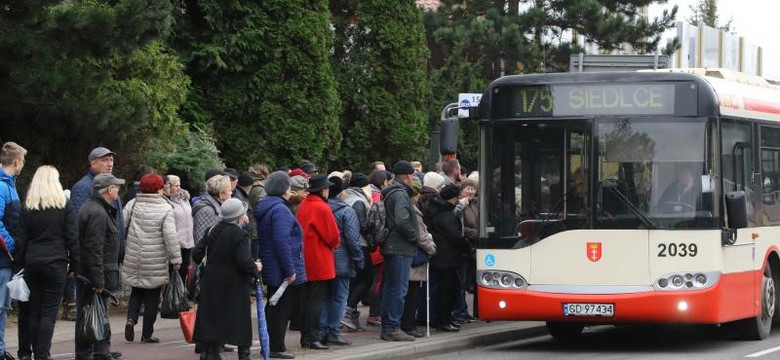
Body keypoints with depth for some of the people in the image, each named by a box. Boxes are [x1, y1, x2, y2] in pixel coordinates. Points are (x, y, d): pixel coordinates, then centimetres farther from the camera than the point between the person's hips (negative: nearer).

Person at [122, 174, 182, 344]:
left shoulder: (132, 204, 0)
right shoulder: (166, 209, -10)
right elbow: (171, 236, -15)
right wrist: (176, 258, -8)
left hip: (133, 259, 3)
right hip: (156, 262, -3)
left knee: (136, 291, 20)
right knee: (152, 296, 8)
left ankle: (131, 318, -5)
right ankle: (147, 334, 10)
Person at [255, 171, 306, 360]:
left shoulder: (263, 207, 14)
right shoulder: (280, 210, -18)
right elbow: (282, 242, -24)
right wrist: (290, 270, -21)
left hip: (270, 271, 10)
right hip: (282, 271, -10)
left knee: (274, 308, 17)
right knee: (282, 309, -3)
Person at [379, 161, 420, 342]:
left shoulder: (389, 193, 17)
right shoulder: (400, 194, -14)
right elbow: (402, 221, -25)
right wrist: (414, 237, -12)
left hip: (390, 247, 10)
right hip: (401, 248, -10)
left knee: (390, 288, 13)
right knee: (399, 288, -8)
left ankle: (387, 327, 18)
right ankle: (393, 328, -7)